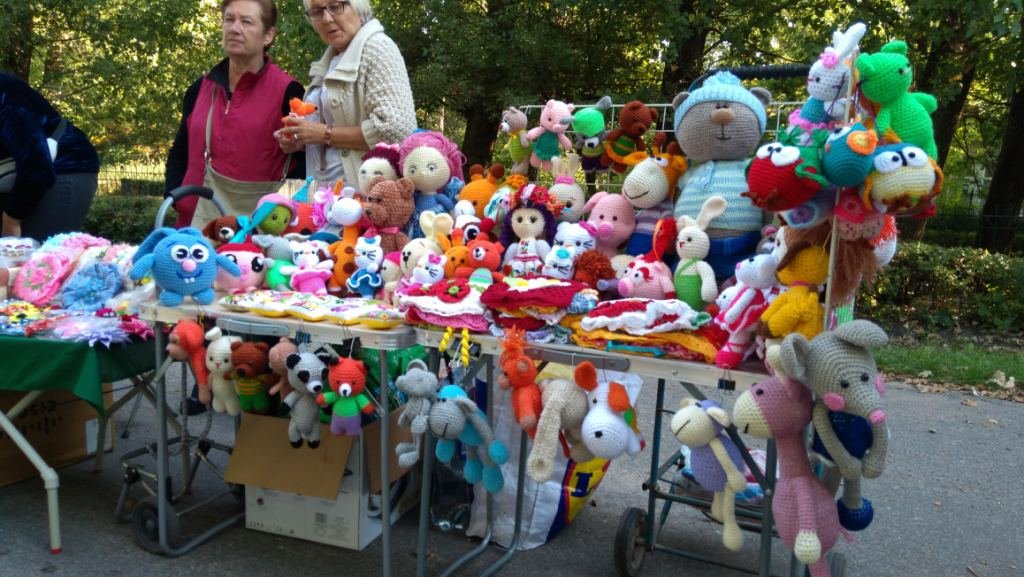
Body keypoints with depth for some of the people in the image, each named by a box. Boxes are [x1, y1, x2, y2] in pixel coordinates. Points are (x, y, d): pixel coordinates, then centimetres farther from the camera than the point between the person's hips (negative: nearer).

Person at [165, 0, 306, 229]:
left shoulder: (286, 91, -4)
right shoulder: (201, 88, 12)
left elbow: (306, 160, -7)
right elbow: (180, 153, 22)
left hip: (260, 222, -5)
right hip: (200, 216, 5)